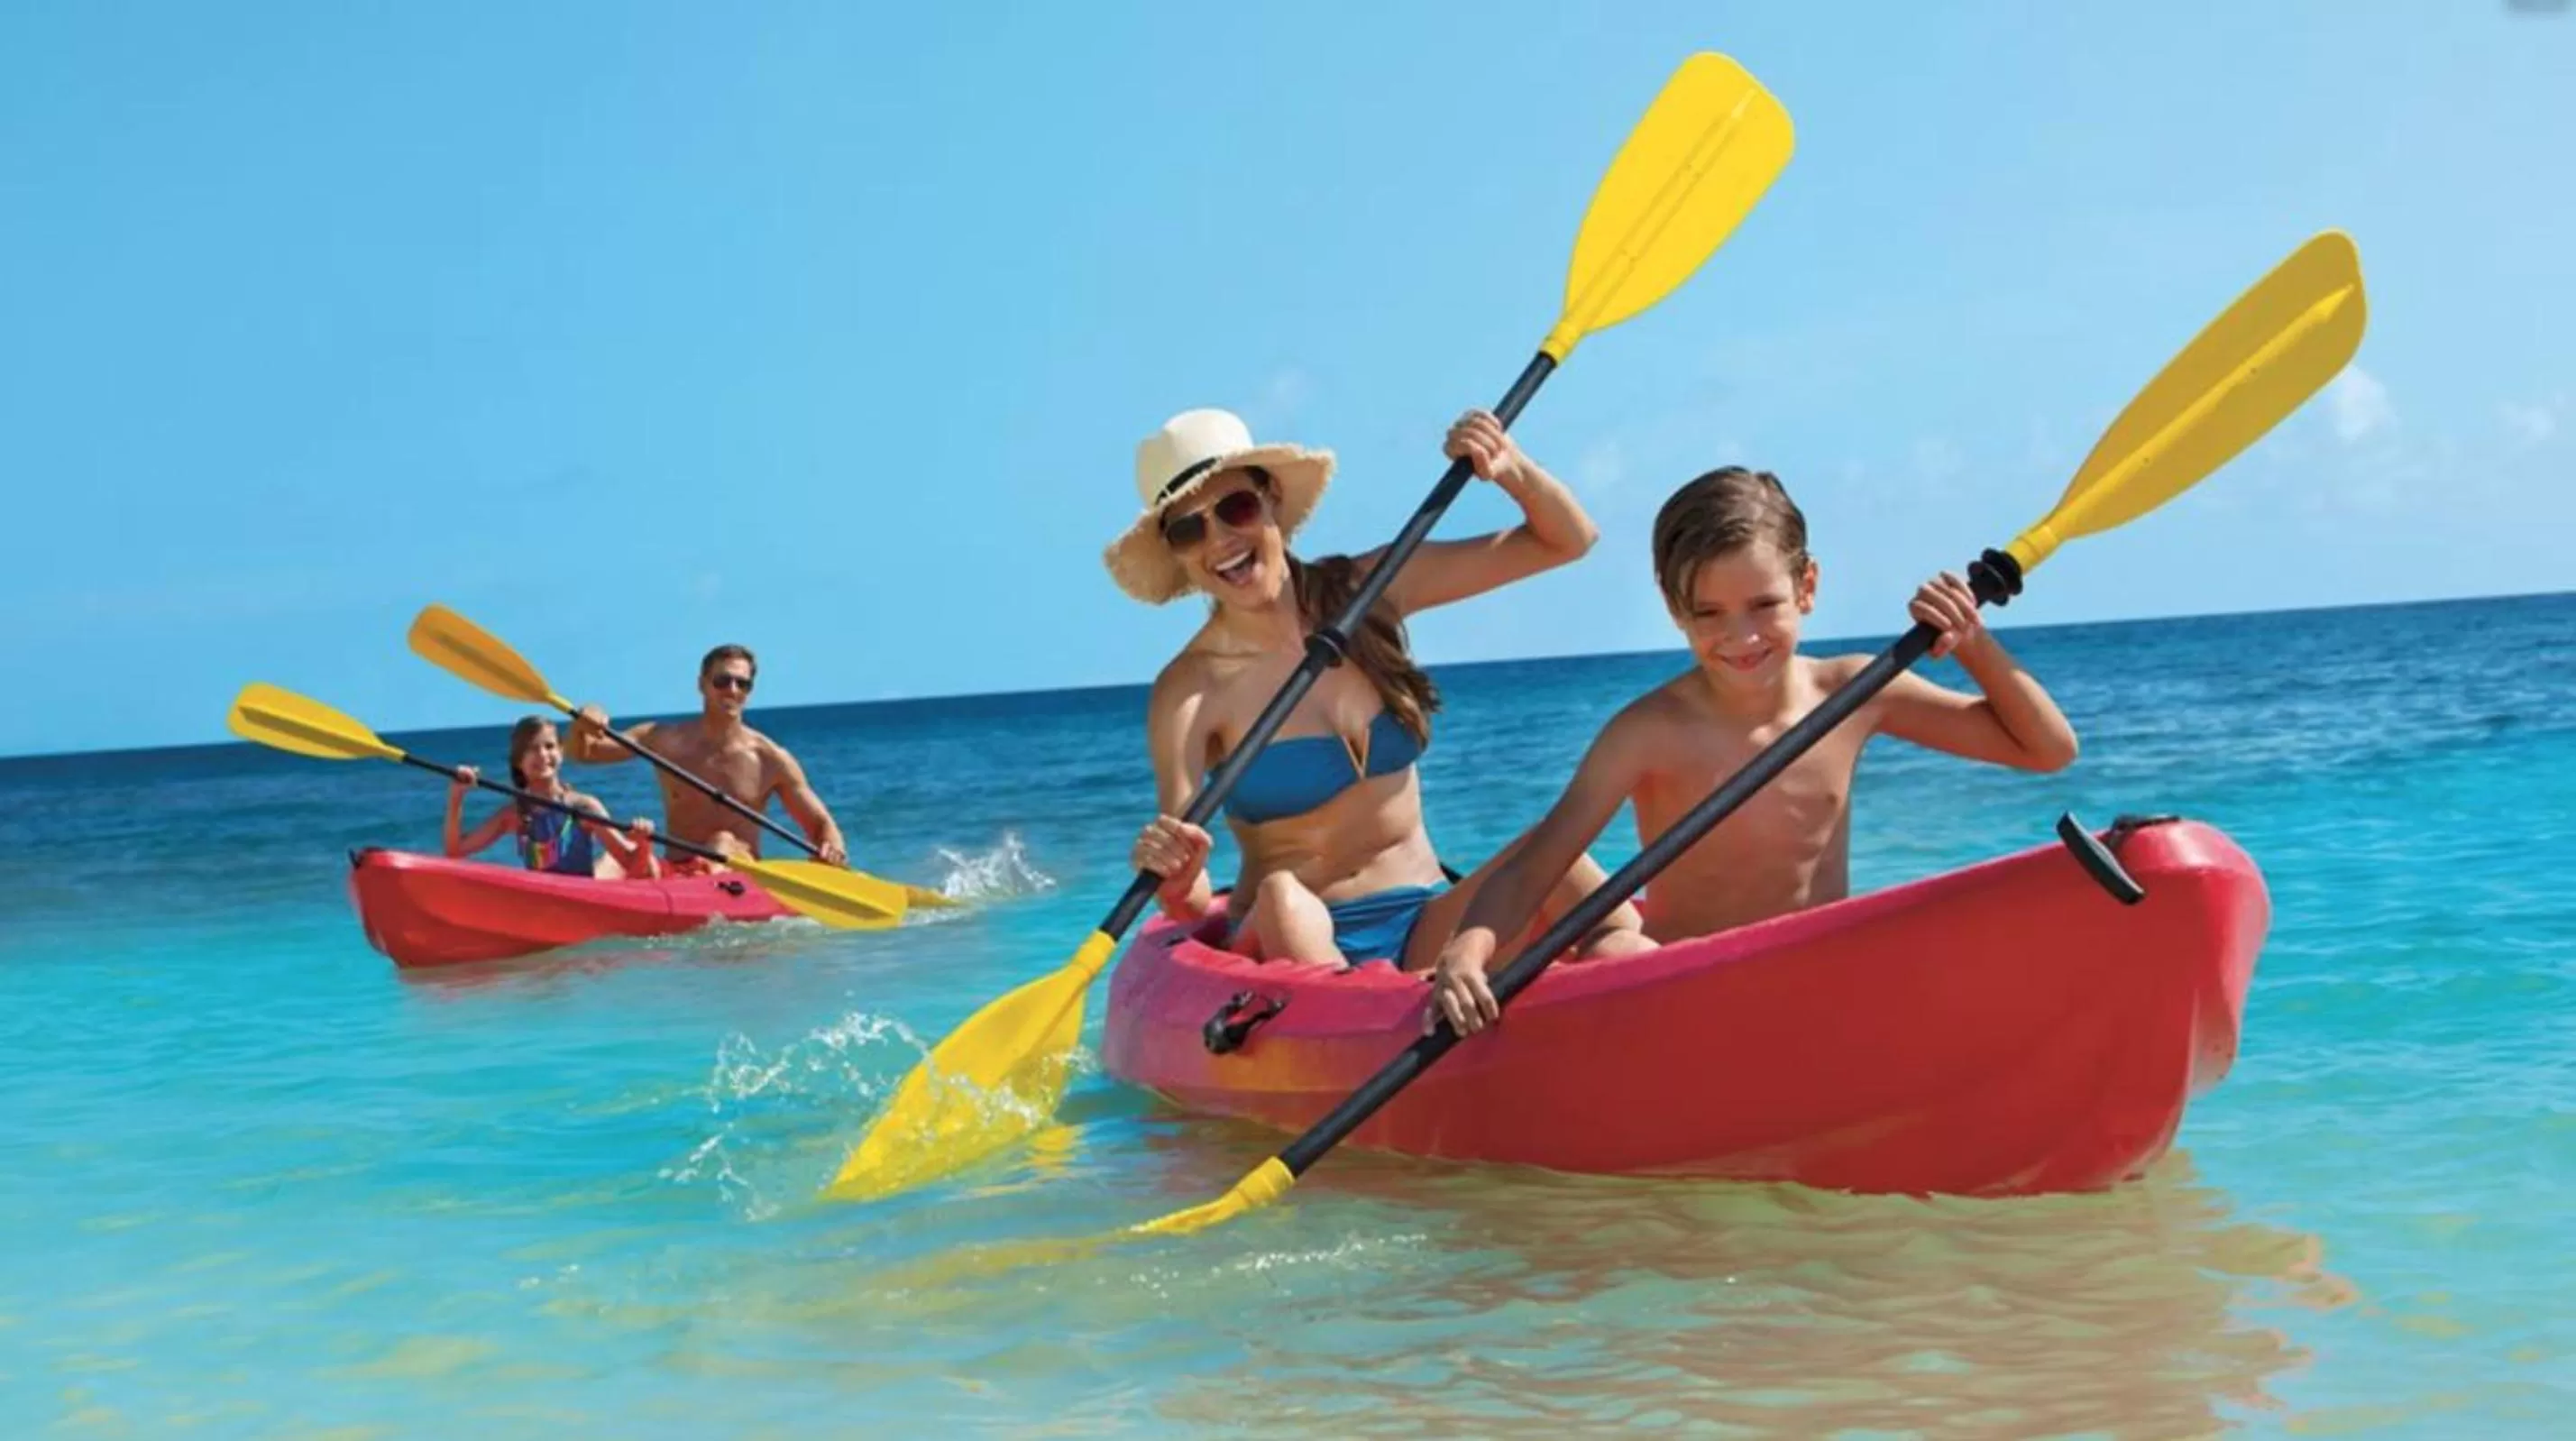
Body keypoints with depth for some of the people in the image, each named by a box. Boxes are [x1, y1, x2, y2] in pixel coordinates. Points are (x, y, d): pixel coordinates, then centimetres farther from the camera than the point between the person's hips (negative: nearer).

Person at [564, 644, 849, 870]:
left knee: (724, 843, -32)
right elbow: (583, 753, 11)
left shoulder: (771, 759, 1)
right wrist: (581, 727, -13)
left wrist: (832, 848, -19)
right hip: (675, 874, 2)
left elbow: (821, 824, 5)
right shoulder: (665, 740, 7)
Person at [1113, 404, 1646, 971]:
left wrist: (1511, 470, -11)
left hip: (1426, 924, 4)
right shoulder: (1189, 692, -7)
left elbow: (1565, 540, 10)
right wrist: (1178, 885, -37)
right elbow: (1196, 915, -14)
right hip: (1294, 944, -3)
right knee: (1281, 899, -37)